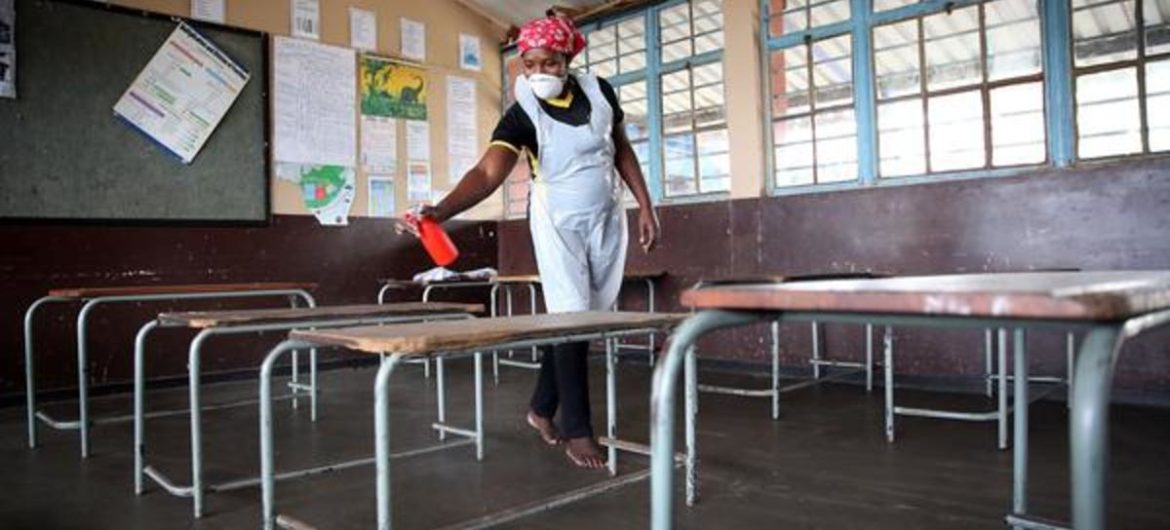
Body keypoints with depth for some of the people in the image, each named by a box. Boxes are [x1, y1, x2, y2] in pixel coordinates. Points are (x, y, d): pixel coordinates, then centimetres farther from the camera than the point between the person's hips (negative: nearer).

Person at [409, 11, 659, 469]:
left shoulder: (599, 91, -4)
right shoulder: (521, 115, -17)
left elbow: (622, 150, 8)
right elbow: (487, 172, -31)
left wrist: (645, 206, 5)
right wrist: (441, 210, -48)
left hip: (607, 219, 4)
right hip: (559, 223, -4)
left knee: (589, 319, 7)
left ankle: (542, 408, 23)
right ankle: (577, 430, 3)